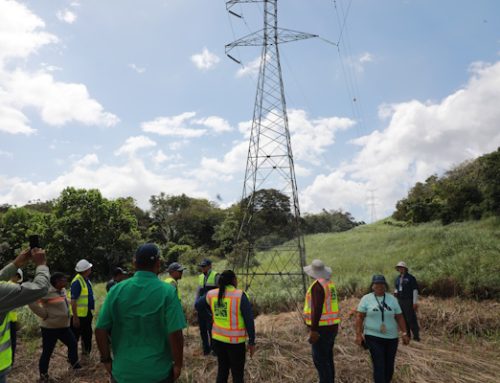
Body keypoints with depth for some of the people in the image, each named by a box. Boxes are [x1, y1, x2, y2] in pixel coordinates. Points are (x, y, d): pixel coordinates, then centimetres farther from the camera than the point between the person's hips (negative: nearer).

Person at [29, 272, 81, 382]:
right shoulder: (47, 292, -21)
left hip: (64, 326, 8)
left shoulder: (62, 290, 6)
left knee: (73, 343, 17)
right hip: (50, 328, -8)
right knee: (47, 352, 5)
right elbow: (32, 302, -28)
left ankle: (74, 364, 37)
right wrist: (44, 314, -23)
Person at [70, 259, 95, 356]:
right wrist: (75, 317, -23)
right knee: (75, 337, 4)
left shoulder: (87, 280, 8)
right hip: (79, 315, -9)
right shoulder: (77, 282, -20)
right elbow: (73, 301, -22)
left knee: (87, 335, 19)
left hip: (87, 314, 9)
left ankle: (86, 354, 34)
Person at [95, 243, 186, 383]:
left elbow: (100, 330, -5)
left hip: (123, 371, 2)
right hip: (158, 371, -2)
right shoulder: (167, 291, -15)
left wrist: (106, 359, 8)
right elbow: (175, 334, -19)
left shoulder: (116, 290, -7)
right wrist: (178, 364, -5)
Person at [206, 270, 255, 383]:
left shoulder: (211, 294, -2)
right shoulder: (240, 295, -16)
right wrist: (252, 342, -6)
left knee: (222, 370, 19)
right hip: (235, 341, -5)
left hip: (218, 338, 5)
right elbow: (249, 320, -15)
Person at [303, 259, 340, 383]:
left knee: (320, 360, -1)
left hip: (321, 328, -9)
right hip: (332, 326, 9)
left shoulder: (317, 285, -20)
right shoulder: (329, 283, 9)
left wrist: (313, 330, -23)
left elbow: (317, 309, -24)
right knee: (328, 358, 18)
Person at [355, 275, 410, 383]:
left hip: (391, 338, 3)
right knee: (379, 366, -8)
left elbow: (399, 317, 9)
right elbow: (359, 317, -4)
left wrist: (404, 333, 4)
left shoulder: (392, 299, 5)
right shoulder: (366, 299, -4)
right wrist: (359, 334, -10)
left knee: (389, 365, 11)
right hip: (373, 337, -3)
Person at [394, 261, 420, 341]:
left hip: (409, 301, -6)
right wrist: (396, 291, 2)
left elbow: (415, 290, -9)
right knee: (403, 319, 10)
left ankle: (416, 336, 4)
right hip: (400, 301, 7)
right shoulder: (397, 278, 14)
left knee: (411, 319, -5)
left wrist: (415, 302, -13)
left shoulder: (410, 278, -6)